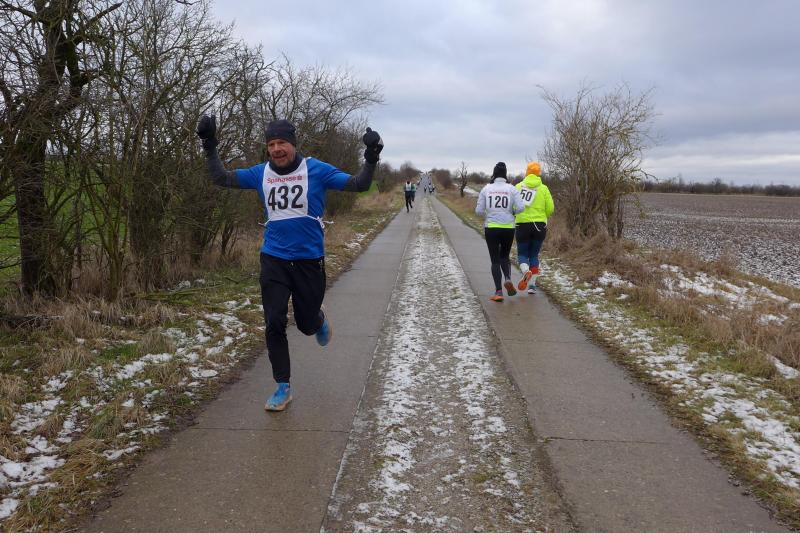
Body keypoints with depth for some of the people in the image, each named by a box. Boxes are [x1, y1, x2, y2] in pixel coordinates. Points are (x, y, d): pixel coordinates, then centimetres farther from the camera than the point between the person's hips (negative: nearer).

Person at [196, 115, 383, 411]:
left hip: (309, 261, -2)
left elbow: (358, 184, -12)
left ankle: (319, 319, 49)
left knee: (306, 324, 9)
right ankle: (283, 388, 13)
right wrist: (210, 148, 1)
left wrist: (371, 159, -27)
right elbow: (221, 178, 10)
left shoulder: (316, 170, -7)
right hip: (273, 260, 2)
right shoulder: (261, 173, 2)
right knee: (274, 324, -1)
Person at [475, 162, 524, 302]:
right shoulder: (511, 189, -1)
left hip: (491, 228, -1)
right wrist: (511, 212, 11)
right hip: (508, 228, 1)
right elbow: (520, 207, -10)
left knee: (495, 260, 7)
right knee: (504, 256, 21)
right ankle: (508, 279, -4)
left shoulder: (486, 189, -1)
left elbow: (478, 211, -1)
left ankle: (498, 291, -1)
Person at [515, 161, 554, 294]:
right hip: (539, 226, 1)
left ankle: (526, 272, -20)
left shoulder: (518, 186, -2)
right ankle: (532, 285, 11)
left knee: (522, 254, 11)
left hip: (522, 225, -1)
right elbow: (550, 208, -3)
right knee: (534, 255, 14)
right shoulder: (543, 188, 0)